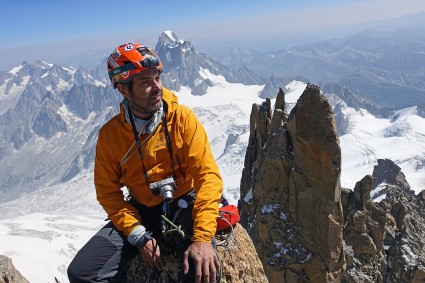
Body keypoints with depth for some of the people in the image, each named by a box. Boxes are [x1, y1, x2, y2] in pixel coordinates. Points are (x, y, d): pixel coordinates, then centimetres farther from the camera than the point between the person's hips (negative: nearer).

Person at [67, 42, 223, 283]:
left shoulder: (182, 118, -11)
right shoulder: (110, 134, -5)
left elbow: (208, 175, -16)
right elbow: (108, 192, 0)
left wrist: (203, 237, -26)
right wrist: (139, 236, -14)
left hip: (183, 205, -2)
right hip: (140, 212, 3)